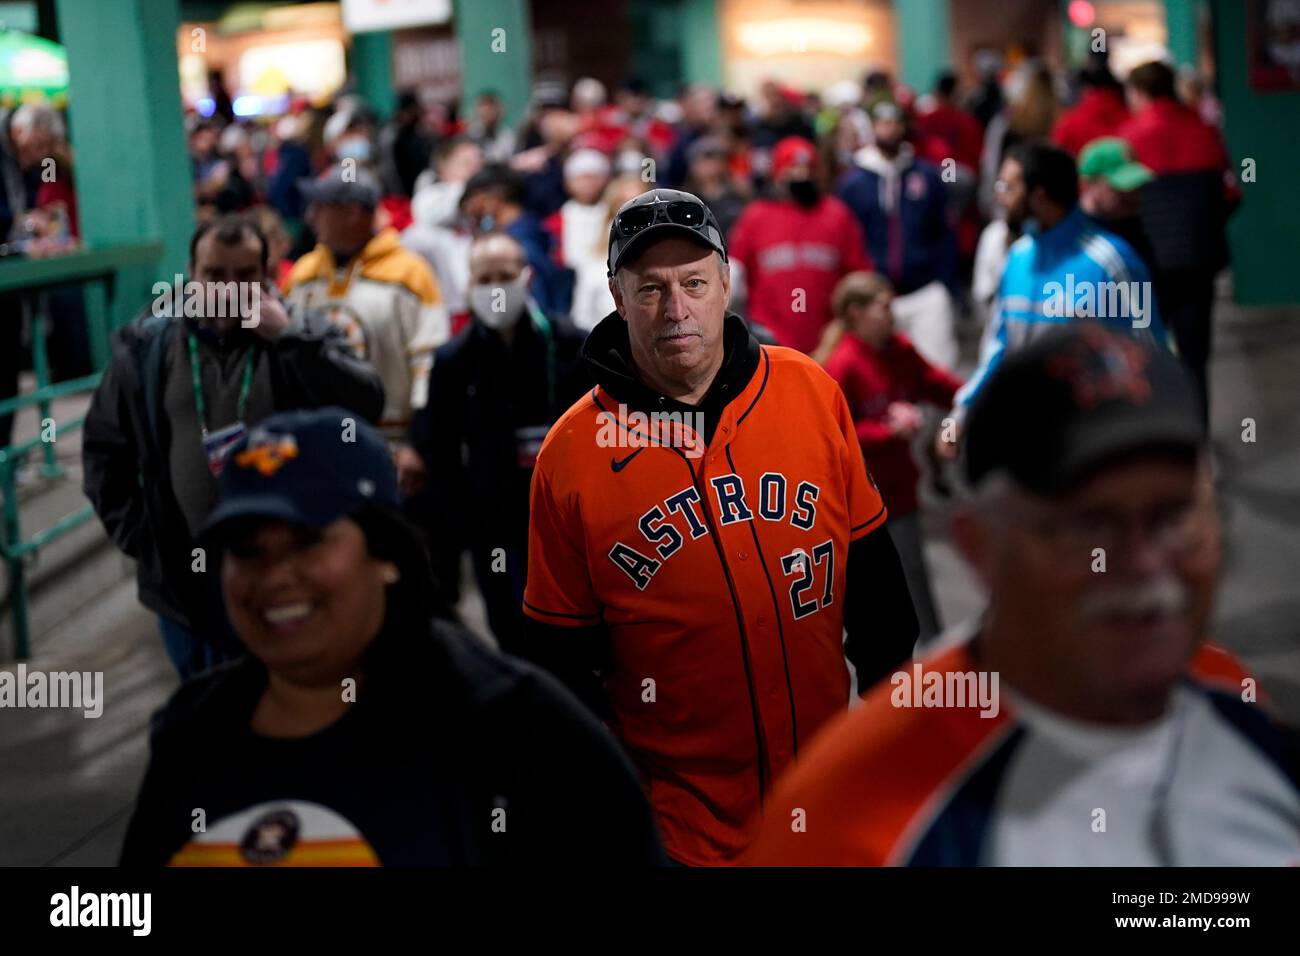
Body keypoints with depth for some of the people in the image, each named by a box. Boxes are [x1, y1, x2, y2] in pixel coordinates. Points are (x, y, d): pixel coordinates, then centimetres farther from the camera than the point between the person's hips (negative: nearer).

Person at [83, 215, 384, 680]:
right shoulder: (149, 344, 0)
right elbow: (103, 443, 11)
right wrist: (132, 531, 4)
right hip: (186, 581, 2)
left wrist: (287, 336, -20)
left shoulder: (301, 335, -3)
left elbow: (367, 404, -18)